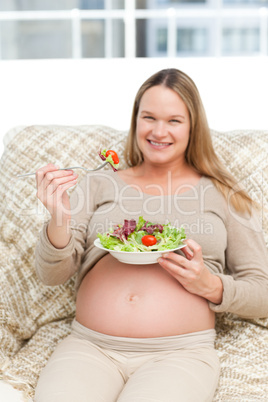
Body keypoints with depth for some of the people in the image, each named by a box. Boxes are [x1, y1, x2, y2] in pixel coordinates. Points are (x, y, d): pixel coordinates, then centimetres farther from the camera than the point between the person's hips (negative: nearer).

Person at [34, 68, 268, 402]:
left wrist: (210, 286, -8)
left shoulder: (222, 196, 12)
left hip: (180, 354, -1)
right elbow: (52, 275, 7)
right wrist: (59, 221, -13)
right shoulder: (98, 185, 16)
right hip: (89, 348, 2)